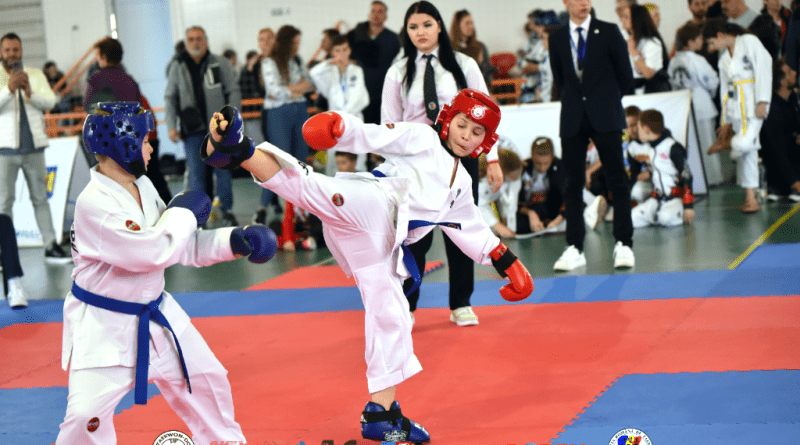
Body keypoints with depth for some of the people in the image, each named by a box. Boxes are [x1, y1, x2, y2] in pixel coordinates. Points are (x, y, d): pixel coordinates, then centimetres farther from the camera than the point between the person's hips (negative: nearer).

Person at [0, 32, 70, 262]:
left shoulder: (35, 74, 10)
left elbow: (50, 102, -1)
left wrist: (30, 92, -19)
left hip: (34, 146, 3)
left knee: (40, 198, 6)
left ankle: (51, 247, 10)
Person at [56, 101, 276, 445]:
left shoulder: (142, 186, 1)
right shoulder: (94, 202, -25)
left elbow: (184, 246, 10)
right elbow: (152, 251, -31)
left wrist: (233, 241, -3)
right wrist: (184, 213, -15)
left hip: (153, 313, 8)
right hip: (103, 326, -8)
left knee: (206, 378, 20)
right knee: (88, 416, -17)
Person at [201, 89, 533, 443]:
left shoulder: (461, 184, 30)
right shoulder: (422, 139, 9)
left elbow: (474, 231, 43)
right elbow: (373, 136, -4)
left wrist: (505, 262, 42)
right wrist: (340, 127, -23)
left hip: (380, 243, 7)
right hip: (366, 204, -7)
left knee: (391, 317, 6)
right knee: (307, 186, -37)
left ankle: (380, 414, 14)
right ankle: (236, 150, -55)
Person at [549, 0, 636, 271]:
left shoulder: (609, 32, 1)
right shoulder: (557, 38, 7)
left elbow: (625, 76, 5)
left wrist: (604, 97, 9)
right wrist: (575, 99, 8)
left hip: (605, 116, -2)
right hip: (573, 119, 2)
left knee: (617, 180, -2)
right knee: (573, 183, 2)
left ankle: (624, 244, 2)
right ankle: (575, 248, 6)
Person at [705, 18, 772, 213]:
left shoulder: (750, 42, -3)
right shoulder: (724, 59, 19)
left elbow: (763, 69, -10)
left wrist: (762, 101, -17)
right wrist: (725, 122, 14)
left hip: (753, 101, -7)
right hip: (735, 103, 7)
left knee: (744, 144, -23)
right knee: (746, 151, 5)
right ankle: (750, 198, 6)